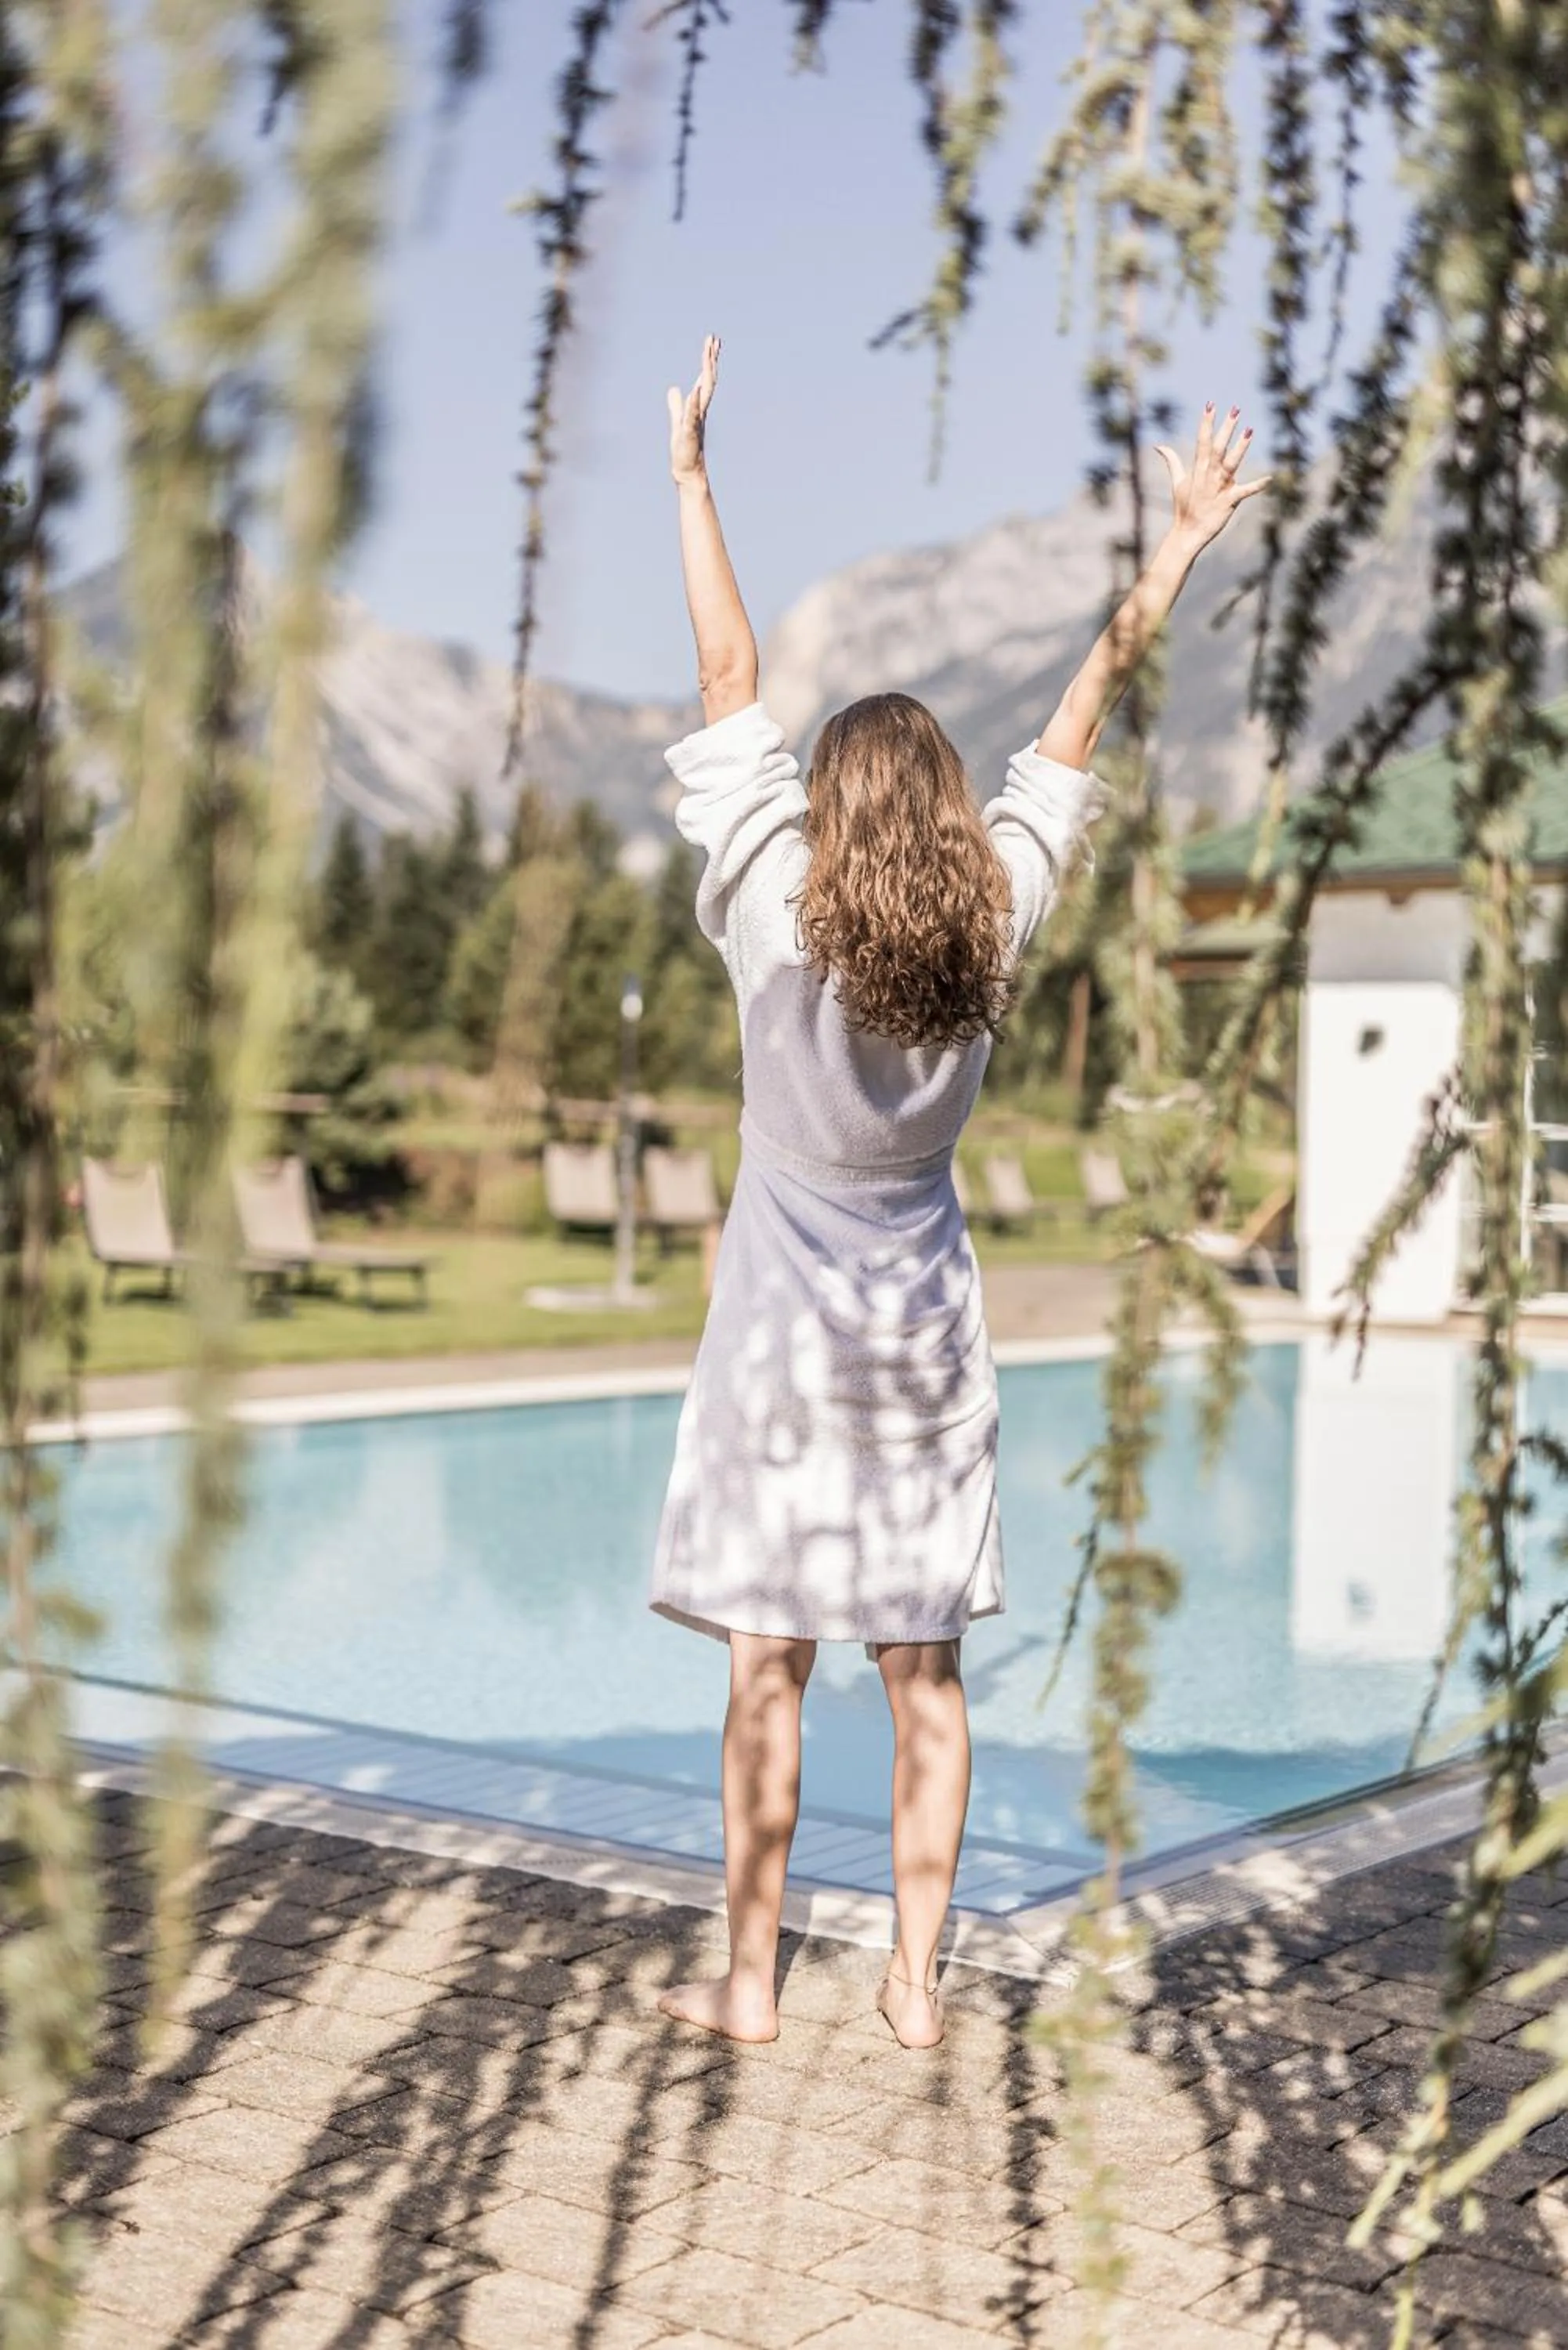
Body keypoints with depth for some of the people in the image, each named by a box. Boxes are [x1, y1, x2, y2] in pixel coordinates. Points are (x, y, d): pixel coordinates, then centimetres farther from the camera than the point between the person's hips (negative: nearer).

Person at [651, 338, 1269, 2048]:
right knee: (923, 1666, 6)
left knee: (769, 1658, 2)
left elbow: (728, 675, -5)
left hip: (784, 1326, -3)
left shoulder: (779, 916, -10)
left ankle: (748, 1981, 8)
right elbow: (1082, 715, 5)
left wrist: (690, 474, 1)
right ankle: (916, 1984, 11)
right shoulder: (993, 925, -3)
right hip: (925, 1328, 3)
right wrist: (1181, 546, 14)